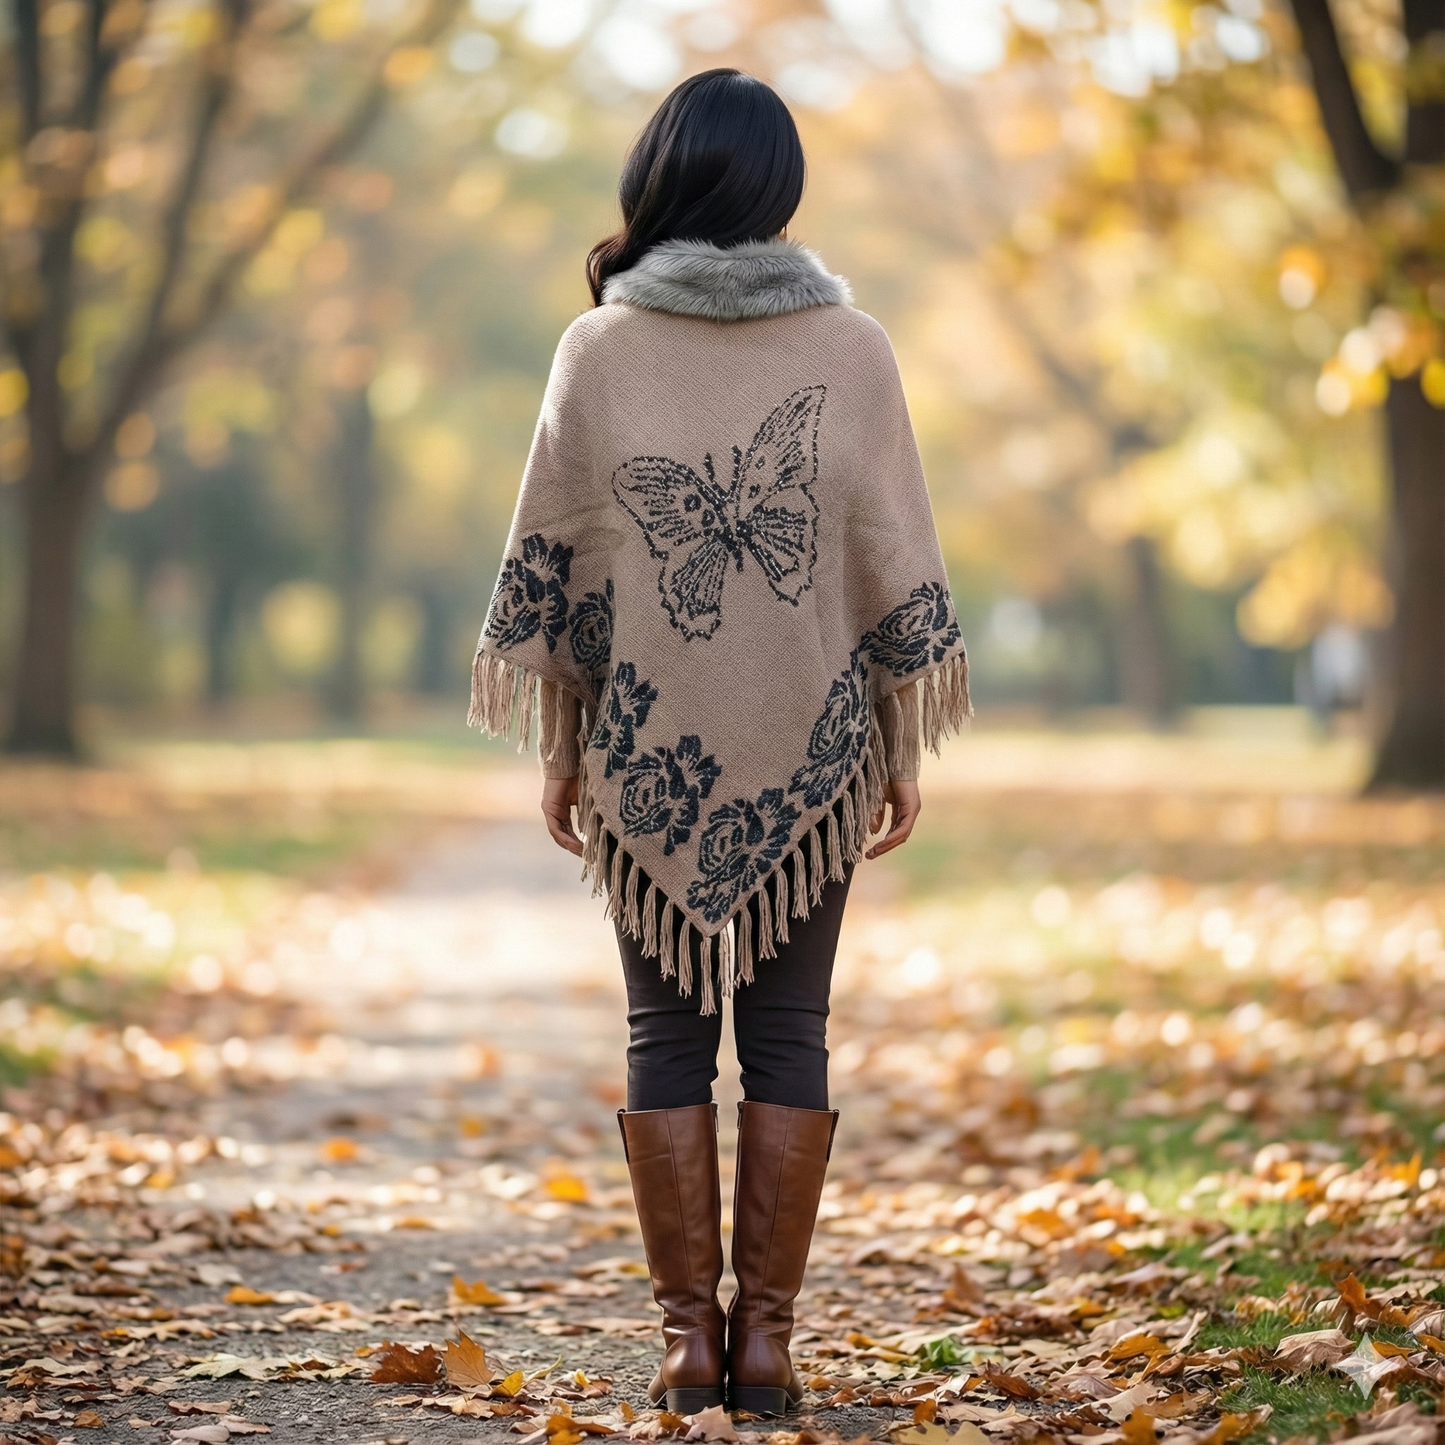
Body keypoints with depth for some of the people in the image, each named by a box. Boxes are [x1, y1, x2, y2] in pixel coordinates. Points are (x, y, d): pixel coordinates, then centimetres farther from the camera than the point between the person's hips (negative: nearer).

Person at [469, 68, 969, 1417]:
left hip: (647, 749, 0)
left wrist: (559, 746, 8)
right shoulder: (851, 346, -2)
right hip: (810, 747, 0)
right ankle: (765, 1336, 7)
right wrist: (902, 747, 7)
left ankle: (689, 1336, 8)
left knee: (666, 1034, 8)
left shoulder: (599, 347, -3)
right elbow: (898, 566, -1)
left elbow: (548, 562, 0)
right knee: (787, 1033, 7)